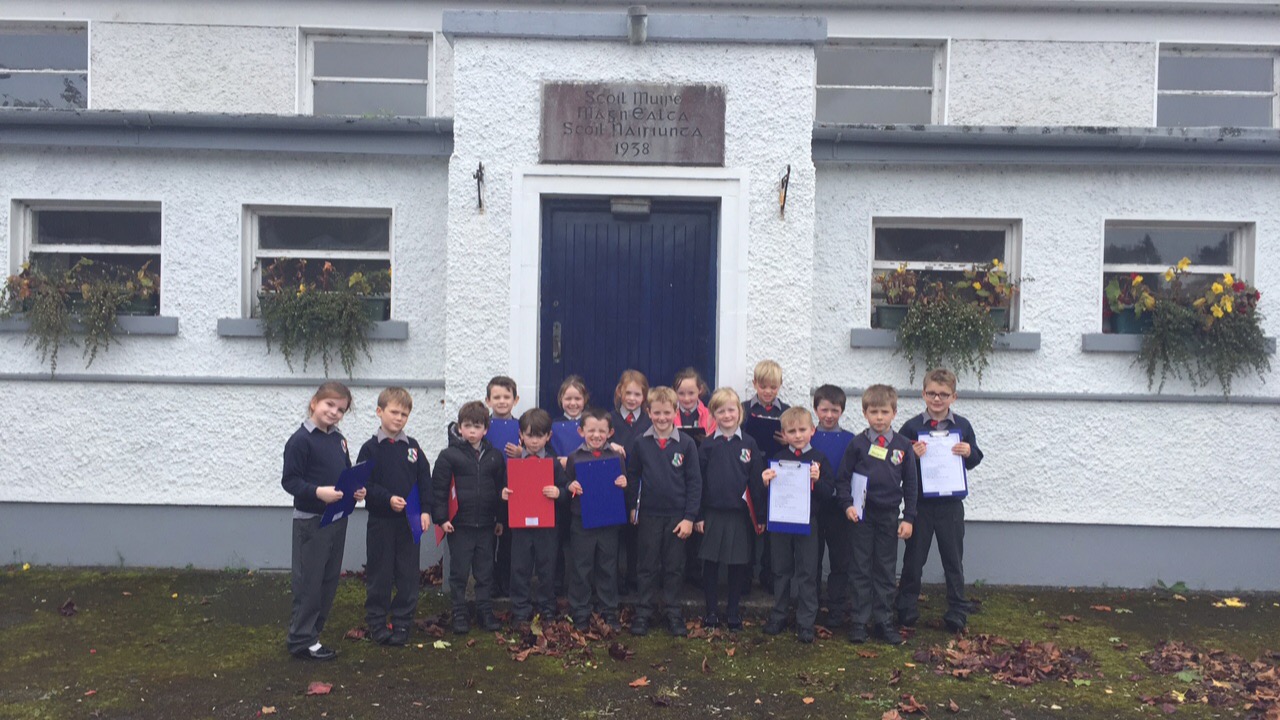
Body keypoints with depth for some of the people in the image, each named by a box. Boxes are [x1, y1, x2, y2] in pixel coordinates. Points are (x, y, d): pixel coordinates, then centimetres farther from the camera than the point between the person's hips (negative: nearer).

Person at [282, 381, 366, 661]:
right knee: (308, 582, 0)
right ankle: (301, 641, 11)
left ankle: (312, 631, 26)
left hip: (337, 520, 8)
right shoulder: (301, 440, -13)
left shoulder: (338, 439, 10)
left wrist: (357, 490, -1)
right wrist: (318, 492, -28)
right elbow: (289, 480, -15)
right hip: (311, 521, -8)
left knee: (330, 580, 14)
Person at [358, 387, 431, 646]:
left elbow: (425, 480, 6)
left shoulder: (412, 447, 6)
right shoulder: (371, 448, -3)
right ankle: (377, 623, 19)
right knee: (379, 575, 6)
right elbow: (363, 483, -8)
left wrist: (425, 510, -4)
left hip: (410, 522, 3)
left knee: (409, 575, 6)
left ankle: (402, 623, 18)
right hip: (381, 521, -2)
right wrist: (388, 499, -19)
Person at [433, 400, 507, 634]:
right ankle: (459, 614, 16)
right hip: (459, 524, -3)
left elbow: (501, 489, 12)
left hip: (486, 525, 3)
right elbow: (438, 488, -4)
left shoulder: (495, 457, 6)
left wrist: (500, 519, 11)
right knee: (459, 572, 5)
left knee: (485, 571, 11)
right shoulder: (449, 455, -4)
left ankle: (486, 611, 22)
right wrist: (441, 518, -9)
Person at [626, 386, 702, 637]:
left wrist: (689, 517, -8)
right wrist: (632, 508, 5)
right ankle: (643, 613, 20)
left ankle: (673, 614, 22)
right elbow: (632, 477, 7)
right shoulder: (640, 444, -2)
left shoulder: (686, 443, -6)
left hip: (677, 515, -1)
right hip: (649, 515, 1)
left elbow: (694, 482, -5)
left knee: (674, 568, 10)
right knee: (648, 567, 10)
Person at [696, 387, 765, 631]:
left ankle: (733, 610, 22)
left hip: (740, 513, 0)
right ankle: (711, 610, 19)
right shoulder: (707, 445, 0)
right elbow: (698, 481, 2)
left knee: (738, 564, 8)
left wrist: (759, 516, 1)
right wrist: (697, 515, -2)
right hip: (713, 512, 0)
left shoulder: (749, 444, 1)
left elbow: (757, 481, 2)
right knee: (710, 563, 6)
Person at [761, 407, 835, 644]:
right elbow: (768, 492, 5)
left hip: (807, 521, -2)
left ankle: (805, 622, 12)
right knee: (781, 571, 12)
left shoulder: (819, 459, 0)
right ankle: (778, 616, 24)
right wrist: (765, 482, -17)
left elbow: (829, 491, -5)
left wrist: (817, 480, -23)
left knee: (807, 573, 4)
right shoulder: (778, 458, 4)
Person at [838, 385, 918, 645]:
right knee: (861, 569, 5)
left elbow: (910, 484, 5)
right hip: (862, 515, -1)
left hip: (889, 515, 2)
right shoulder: (857, 444, -3)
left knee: (886, 570, 9)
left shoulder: (903, 445, 1)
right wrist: (847, 504, -11)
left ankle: (883, 621, 19)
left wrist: (908, 518, 1)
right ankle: (859, 621, 12)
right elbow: (843, 478, 2)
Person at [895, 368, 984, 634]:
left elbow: (975, 460, 11)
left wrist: (969, 452, -10)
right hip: (920, 503, -1)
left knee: (953, 560, 11)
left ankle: (958, 612, 22)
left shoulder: (962, 426, 2)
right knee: (914, 558, 10)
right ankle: (907, 609, 23)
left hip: (951, 504, 1)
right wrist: (911, 455, -20)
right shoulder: (911, 427, -4)